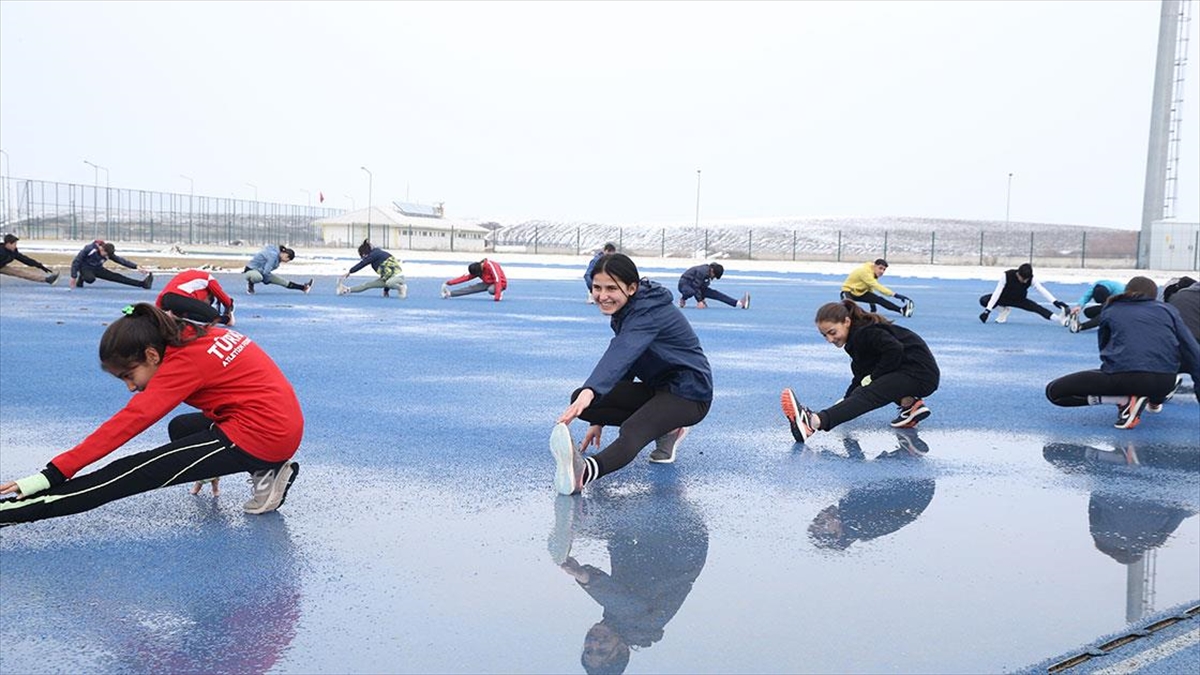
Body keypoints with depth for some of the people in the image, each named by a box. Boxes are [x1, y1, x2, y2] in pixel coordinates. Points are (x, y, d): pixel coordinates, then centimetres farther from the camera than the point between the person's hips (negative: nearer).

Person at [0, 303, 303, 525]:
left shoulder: (185, 362, -13)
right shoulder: (203, 336, 10)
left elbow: (127, 423, -18)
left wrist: (53, 474, -19)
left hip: (261, 435, -9)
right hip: (283, 424, 9)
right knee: (180, 428, 28)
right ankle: (265, 472, 9)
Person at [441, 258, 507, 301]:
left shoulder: (491, 265, -30)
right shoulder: (476, 269, -5)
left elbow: (497, 279, -34)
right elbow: (466, 277, -3)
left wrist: (497, 296, -40)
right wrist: (449, 283, -8)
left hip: (500, 283, -7)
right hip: (489, 283, 7)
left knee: (491, 290, -39)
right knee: (472, 288, -9)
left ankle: (499, 293, -8)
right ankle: (449, 293, -12)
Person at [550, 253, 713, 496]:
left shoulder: (649, 313, -23)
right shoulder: (627, 311, 6)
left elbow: (621, 355, -42)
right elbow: (622, 365, 12)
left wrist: (590, 392, -59)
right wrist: (600, 419, 10)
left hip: (688, 393, -9)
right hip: (656, 388, 10)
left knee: (631, 432, -38)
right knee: (580, 399, -6)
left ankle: (583, 471, -67)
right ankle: (665, 430, -4)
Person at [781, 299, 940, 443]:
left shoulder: (866, 332, -15)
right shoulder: (857, 336, 14)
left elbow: (895, 350, -28)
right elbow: (861, 376, 15)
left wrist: (873, 377, -17)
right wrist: (846, 401, 4)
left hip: (921, 373, -10)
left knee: (867, 394, -26)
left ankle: (813, 423, -47)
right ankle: (909, 403, 0)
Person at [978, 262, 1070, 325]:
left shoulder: (1031, 279, -24)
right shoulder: (1007, 276, -32)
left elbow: (1042, 290, -28)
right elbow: (997, 293, -29)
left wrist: (1055, 301, -42)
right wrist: (987, 311, -33)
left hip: (1019, 300, 1)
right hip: (1004, 297, -1)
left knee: (1036, 307, -24)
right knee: (983, 301, -29)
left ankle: (1060, 319, -32)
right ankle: (1004, 309, -7)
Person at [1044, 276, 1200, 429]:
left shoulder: (1110, 311, 21)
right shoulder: (1167, 309, 20)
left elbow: (1105, 347, 31)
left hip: (1124, 377, -4)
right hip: (1165, 382, 4)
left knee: (1054, 391, 7)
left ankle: (1125, 400, -5)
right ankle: (1155, 398, 27)